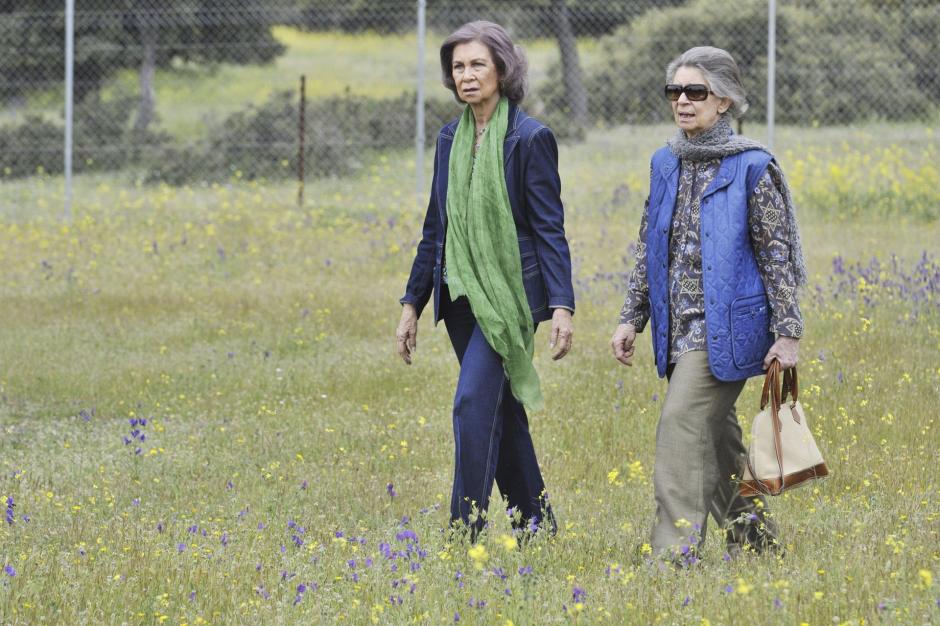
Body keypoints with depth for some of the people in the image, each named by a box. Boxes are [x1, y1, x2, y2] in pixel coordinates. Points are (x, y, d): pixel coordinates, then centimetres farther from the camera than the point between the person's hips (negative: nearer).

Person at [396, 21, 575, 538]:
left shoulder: (530, 139, -8)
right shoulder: (450, 139, 11)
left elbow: (550, 228, -10)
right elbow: (436, 228, 16)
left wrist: (561, 306, -19)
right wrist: (412, 304, 14)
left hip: (510, 292, -7)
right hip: (462, 296, 7)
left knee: (474, 402, -16)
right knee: (502, 409, 12)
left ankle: (465, 531, -15)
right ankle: (534, 520, 23)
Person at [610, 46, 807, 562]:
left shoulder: (752, 169, -8)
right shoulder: (666, 165, 10)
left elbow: (778, 254, -7)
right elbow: (648, 250, 17)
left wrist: (788, 332, -10)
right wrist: (632, 318, 13)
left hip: (727, 322, -7)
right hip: (680, 327, 7)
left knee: (681, 420, -17)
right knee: (713, 433, 12)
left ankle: (676, 552, -19)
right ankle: (752, 533, 26)